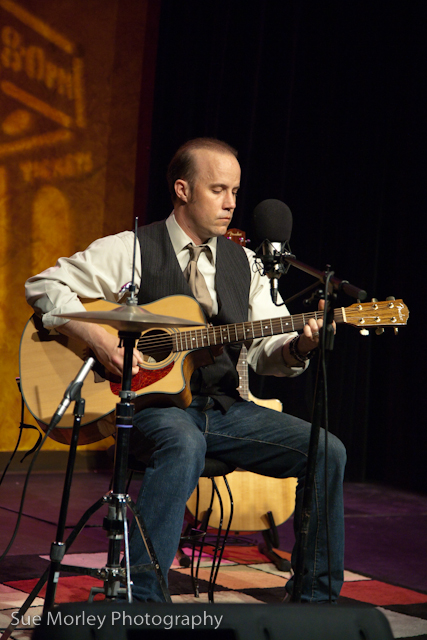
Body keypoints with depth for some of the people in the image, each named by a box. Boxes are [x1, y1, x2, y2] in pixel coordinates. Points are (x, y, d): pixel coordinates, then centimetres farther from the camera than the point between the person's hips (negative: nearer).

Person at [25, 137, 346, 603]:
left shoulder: (243, 262, 14)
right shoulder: (131, 250, 0)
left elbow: (266, 350, 11)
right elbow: (44, 286, -3)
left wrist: (297, 347, -12)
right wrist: (97, 337, -17)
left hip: (224, 408, 6)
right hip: (152, 403, -5)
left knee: (326, 451, -11)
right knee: (185, 444, -40)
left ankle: (314, 598, 1)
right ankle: (140, 599, -34)